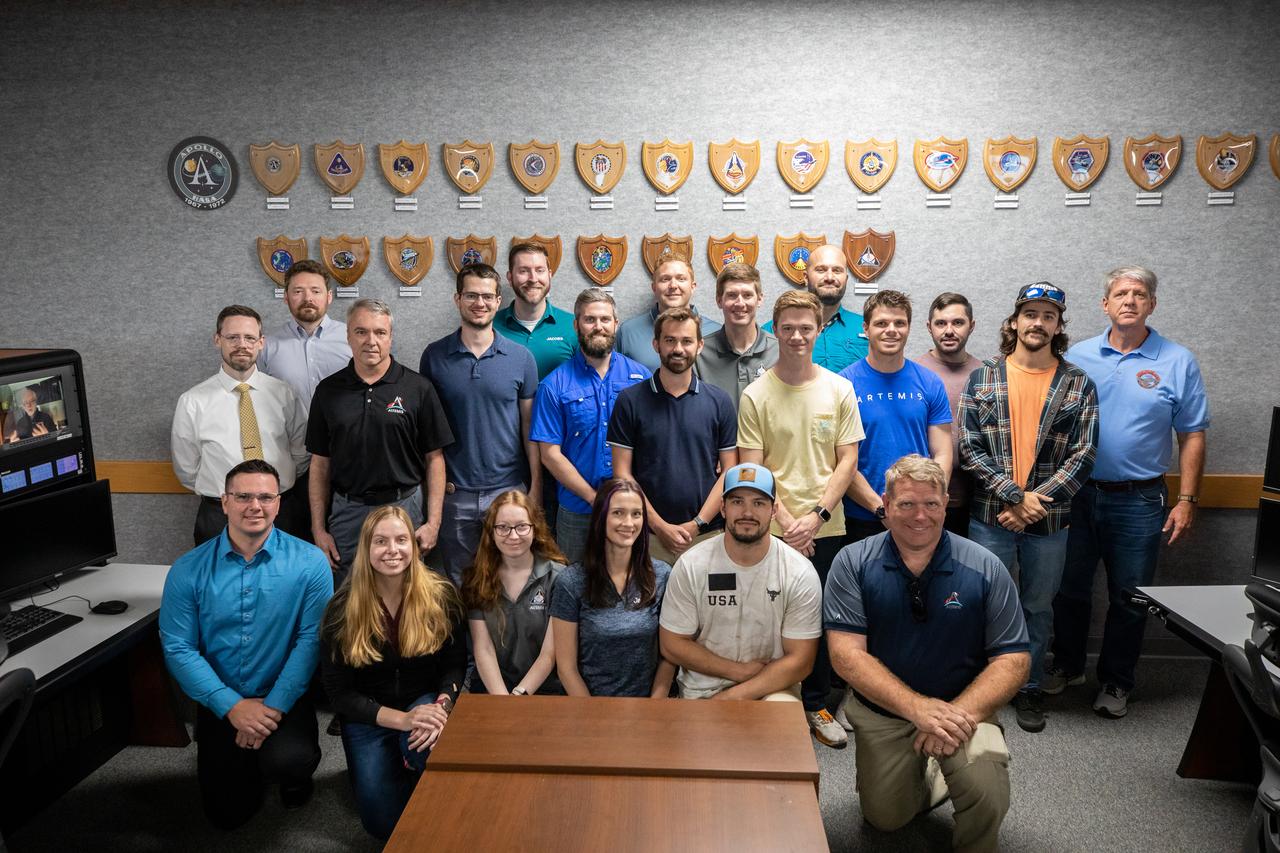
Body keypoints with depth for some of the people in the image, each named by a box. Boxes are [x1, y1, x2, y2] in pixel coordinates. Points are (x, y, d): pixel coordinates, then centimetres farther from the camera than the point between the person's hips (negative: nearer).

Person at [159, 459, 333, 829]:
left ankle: (295, 776, 9)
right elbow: (178, 649, -9)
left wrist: (274, 706, -20)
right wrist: (233, 706, -17)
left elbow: (312, 639, -13)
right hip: (221, 705, 2)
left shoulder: (310, 563, -11)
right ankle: (252, 763, 39)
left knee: (288, 761, -30)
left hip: (285, 700, -2)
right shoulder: (188, 571, -7)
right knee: (227, 813, 6)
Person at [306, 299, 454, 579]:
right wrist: (318, 529, 2)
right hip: (347, 513, 2)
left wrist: (433, 522, -7)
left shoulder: (418, 388, -3)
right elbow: (320, 462, 7)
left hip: (405, 509, -1)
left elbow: (434, 459, -2)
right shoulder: (328, 390, 4)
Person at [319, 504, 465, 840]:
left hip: (425, 702, 0)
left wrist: (441, 706, -25)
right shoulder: (343, 608, -12)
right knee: (384, 823, -10)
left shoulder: (441, 595, -10)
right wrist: (402, 719, -24)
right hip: (368, 716, 0)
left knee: (425, 745, -34)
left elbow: (455, 665, -3)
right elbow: (338, 690, -11)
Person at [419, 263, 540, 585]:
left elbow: (529, 425, 2)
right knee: (458, 585, 14)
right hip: (454, 492, 0)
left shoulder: (520, 357, -1)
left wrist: (536, 486, -2)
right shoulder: (434, 356, 0)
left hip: (508, 489, 0)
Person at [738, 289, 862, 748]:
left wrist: (817, 516, -10)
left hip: (826, 528, 2)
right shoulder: (756, 395, -3)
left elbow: (848, 460, 1)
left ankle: (816, 706, 29)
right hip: (773, 531, -2)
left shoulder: (839, 390, 3)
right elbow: (750, 470, -5)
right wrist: (786, 522, -13)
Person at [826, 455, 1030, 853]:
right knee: (885, 818, 4)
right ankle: (926, 772, 36)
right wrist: (917, 707, -28)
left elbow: (1013, 660, -8)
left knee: (986, 796, -26)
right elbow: (846, 654, -15)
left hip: (963, 707, -1)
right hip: (882, 710, 1)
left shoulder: (985, 568, -9)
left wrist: (960, 713, -25)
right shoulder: (853, 563, -10)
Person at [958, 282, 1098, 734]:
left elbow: (1082, 455, -4)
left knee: (1038, 607, 15)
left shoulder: (1078, 384, 1)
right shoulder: (983, 378, 0)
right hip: (989, 515, 0)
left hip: (1049, 519, 1)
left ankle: (1029, 688, 33)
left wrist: (1037, 502, -14)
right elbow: (969, 448, -6)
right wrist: (1015, 496, -14)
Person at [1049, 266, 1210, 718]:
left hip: (1139, 500, -1)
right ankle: (1068, 665, 32)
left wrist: (1187, 501, -5)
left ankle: (1115, 682, 27)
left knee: (1129, 599, 10)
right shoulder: (1078, 357, 2)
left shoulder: (1178, 362, -2)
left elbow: (1192, 436, 0)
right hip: (1076, 494, 2)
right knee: (1070, 588, 13)